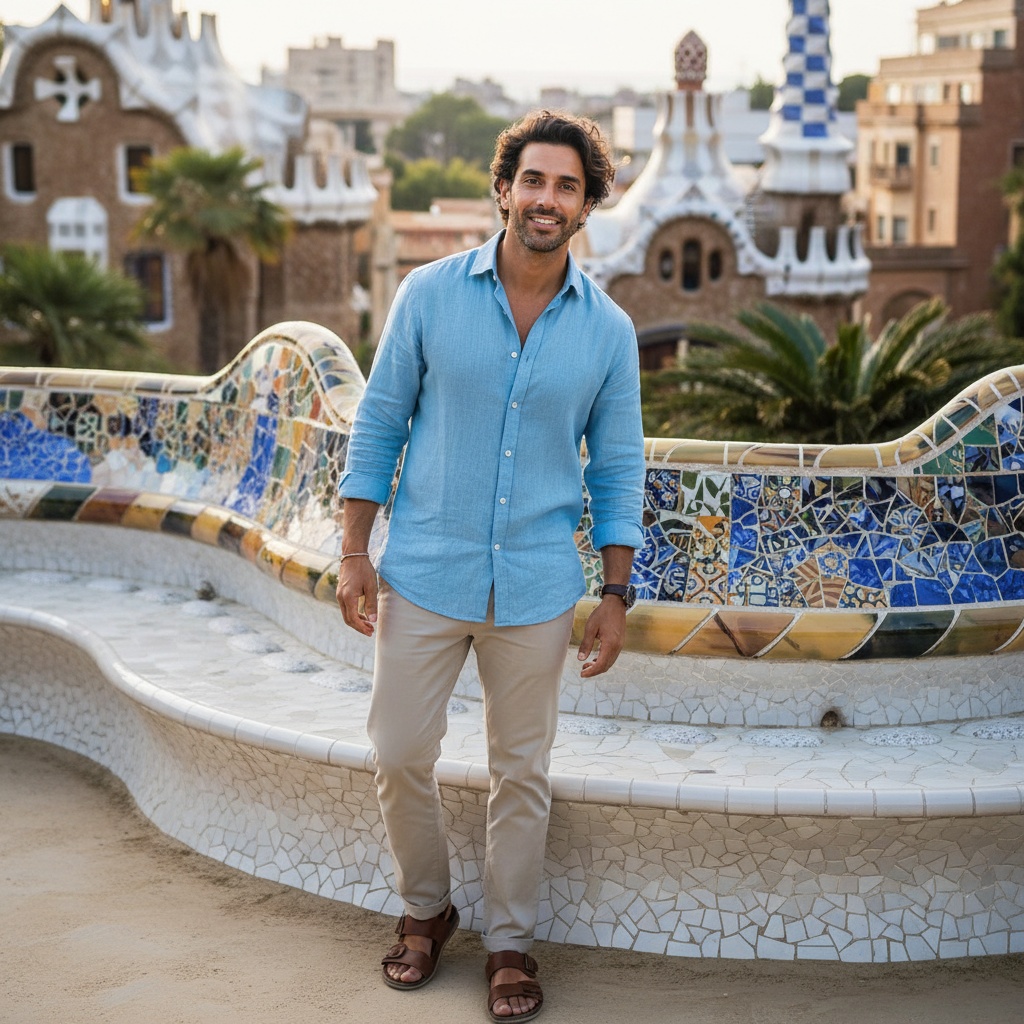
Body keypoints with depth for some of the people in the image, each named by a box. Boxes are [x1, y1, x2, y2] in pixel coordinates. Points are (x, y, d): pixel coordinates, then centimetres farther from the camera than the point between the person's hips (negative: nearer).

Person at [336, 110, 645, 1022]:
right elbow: (379, 425, 1)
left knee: (522, 773, 9)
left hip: (536, 587, 1)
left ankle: (510, 941, 26)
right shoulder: (430, 294, -4)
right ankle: (426, 909, 30)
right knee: (401, 756, 5)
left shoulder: (608, 330, -1)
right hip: (425, 572, 0)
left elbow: (617, 467, 5)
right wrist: (354, 554, -2)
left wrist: (617, 595, 3)